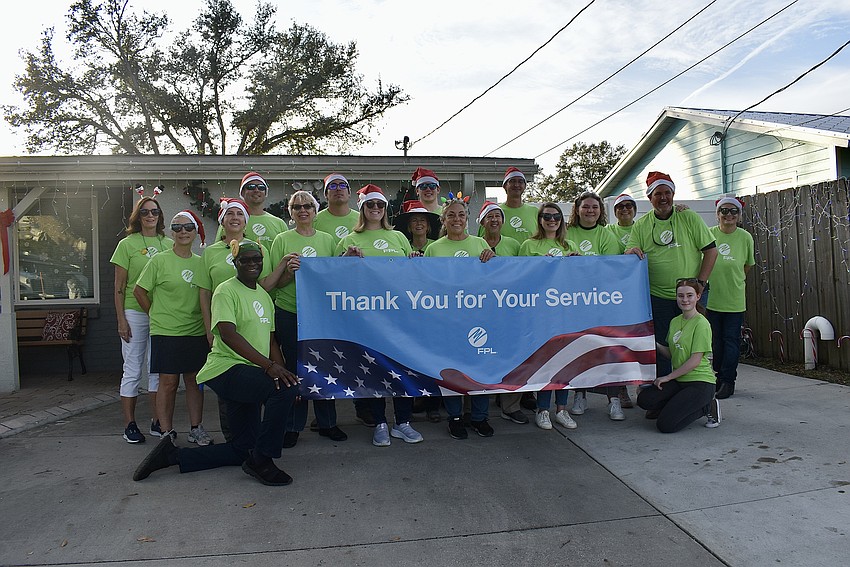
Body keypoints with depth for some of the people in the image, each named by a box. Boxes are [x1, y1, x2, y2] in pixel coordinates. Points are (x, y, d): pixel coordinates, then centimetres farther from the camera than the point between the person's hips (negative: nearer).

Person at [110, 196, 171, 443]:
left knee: (158, 369, 10)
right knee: (132, 370, 3)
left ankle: (157, 422, 19)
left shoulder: (168, 244, 7)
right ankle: (130, 425, 12)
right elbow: (119, 286, -2)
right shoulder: (127, 244, -1)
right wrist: (121, 320, -7)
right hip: (134, 313, -3)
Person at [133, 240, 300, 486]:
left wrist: (282, 371, 3)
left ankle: (173, 454, 18)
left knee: (241, 450, 9)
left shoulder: (264, 296, 17)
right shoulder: (226, 291, -8)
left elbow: (270, 341, 18)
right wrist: (268, 365, -30)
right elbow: (228, 334, -22)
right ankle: (261, 461, -16)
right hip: (227, 369, -9)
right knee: (285, 389, -32)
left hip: (248, 376, 9)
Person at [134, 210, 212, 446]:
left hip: (196, 331, 4)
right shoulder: (159, 260, -3)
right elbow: (139, 290, 2)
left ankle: (196, 429, 19)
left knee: (194, 380, 9)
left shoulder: (200, 262, 8)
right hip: (166, 332, -3)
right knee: (168, 382, 0)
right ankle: (167, 432, 12)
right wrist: (157, 314, 5)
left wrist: (210, 330, 5)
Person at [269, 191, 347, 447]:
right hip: (289, 313, -2)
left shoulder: (327, 239, 10)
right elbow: (276, 283, 1)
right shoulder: (282, 240, 3)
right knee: (293, 368, 3)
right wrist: (289, 271, -19)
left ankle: (327, 423, 22)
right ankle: (292, 426, 16)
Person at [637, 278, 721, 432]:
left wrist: (668, 377, -10)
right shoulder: (675, 322, 11)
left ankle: (707, 407, 4)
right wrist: (655, 344, -3)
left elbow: (695, 360, -15)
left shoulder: (701, 323, -12)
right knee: (644, 399, -16)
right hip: (679, 380, 7)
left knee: (665, 425, -18)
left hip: (700, 382, -7)